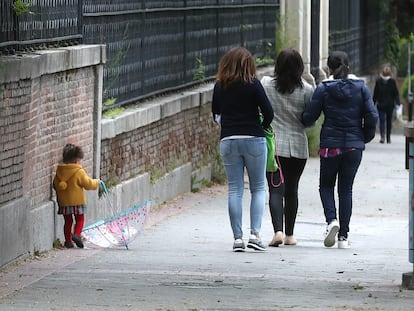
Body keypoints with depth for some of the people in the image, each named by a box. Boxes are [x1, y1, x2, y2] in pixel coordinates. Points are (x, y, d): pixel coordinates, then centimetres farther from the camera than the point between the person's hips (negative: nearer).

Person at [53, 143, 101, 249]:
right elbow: (88, 184, -10)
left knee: (68, 221, 14)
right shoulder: (79, 172, -13)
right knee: (80, 219, 9)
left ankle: (68, 240, 14)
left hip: (64, 201, 4)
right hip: (77, 201, -4)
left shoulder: (59, 171, 1)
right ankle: (76, 234, -13)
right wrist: (96, 182, 8)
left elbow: (56, 185, 6)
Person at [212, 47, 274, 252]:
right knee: (258, 188, 5)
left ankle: (237, 237, 2)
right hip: (253, 140, -3)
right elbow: (268, 113, -7)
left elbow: (216, 115, 13)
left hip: (228, 141, 3)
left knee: (234, 189, 5)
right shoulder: (253, 84, -7)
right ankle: (255, 233, -8)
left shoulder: (219, 86, 4)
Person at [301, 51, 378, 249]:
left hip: (330, 145, -2)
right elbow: (372, 116, -4)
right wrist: (365, 138, 11)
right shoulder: (361, 87, 0)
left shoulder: (324, 89, -5)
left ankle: (331, 220, -12)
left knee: (326, 185, 15)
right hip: (354, 146, 2)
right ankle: (343, 236, 5)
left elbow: (308, 117, -4)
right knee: (346, 188, 10)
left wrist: (309, 123, 20)